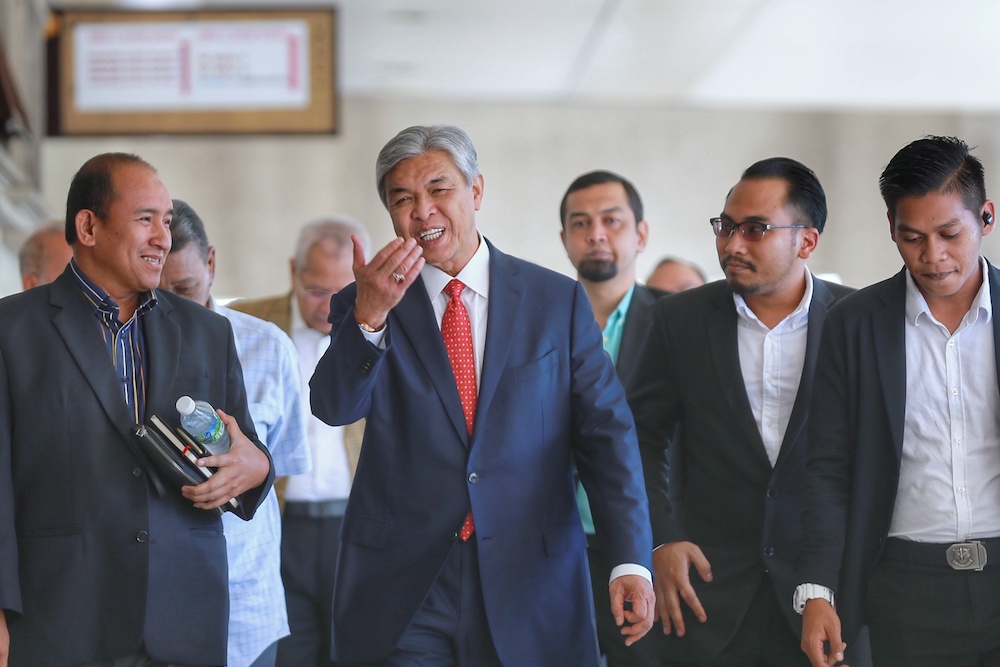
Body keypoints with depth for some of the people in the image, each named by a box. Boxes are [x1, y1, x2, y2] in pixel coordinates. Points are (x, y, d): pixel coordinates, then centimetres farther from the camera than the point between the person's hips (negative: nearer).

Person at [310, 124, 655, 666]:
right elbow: (334, 408, -12)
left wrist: (631, 560, -11)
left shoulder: (558, 302, 5)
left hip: (530, 581, 0)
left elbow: (606, 433, 0)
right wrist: (369, 314, -30)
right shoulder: (364, 307, 5)